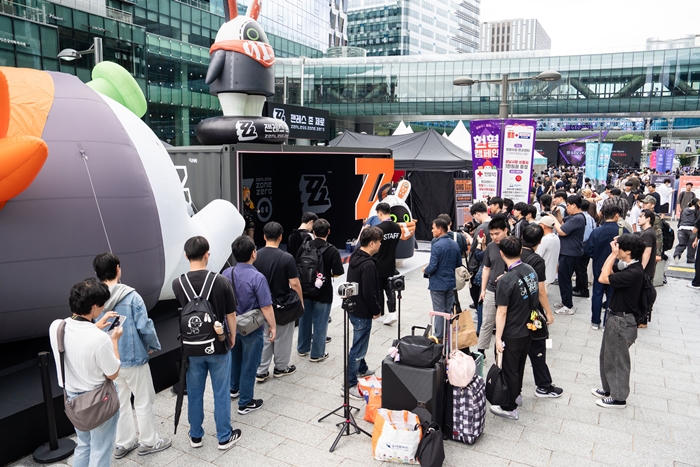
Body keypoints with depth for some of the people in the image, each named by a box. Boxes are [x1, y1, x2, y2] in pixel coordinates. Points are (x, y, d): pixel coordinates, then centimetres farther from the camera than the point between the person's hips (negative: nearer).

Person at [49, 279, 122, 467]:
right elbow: (113, 374, -16)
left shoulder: (56, 327, -13)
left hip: (73, 398, 6)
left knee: (83, 446, 27)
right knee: (100, 452, 15)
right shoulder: (100, 338, -32)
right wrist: (114, 340, -8)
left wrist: (95, 328, 11)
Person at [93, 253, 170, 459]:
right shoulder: (131, 296, -20)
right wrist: (153, 346, 0)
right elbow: (145, 327, -19)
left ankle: (123, 443, 32)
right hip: (133, 358, -5)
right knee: (143, 402, 11)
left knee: (119, 402, 20)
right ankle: (149, 442, 24)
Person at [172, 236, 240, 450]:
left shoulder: (177, 284, -11)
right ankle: (224, 437, 24)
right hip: (219, 346, -2)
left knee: (194, 394, 17)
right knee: (221, 394, 11)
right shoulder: (222, 282, -16)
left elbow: (184, 310, 7)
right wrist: (232, 337, 11)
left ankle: (195, 436, 32)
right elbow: (231, 315, -7)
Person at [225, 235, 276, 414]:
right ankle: (245, 403, 18)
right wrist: (273, 326, -8)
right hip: (251, 329, -6)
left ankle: (235, 388, 45)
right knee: (249, 365, 7)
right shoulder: (257, 277, -25)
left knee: (235, 358, 26)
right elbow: (266, 306, -22)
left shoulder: (226, 274, -5)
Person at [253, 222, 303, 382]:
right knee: (282, 338, 13)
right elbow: (294, 283, -16)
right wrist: (301, 301, -1)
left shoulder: (255, 256, -7)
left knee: (264, 337, 15)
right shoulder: (287, 258, -18)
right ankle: (281, 368, 28)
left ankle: (261, 371, 17)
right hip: (283, 304, -3)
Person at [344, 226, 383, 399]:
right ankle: (349, 385, 8)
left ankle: (361, 369, 46)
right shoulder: (368, 264, -26)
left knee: (360, 343, 27)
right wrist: (376, 311, -9)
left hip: (353, 308, 10)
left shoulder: (355, 256, 4)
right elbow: (369, 293, -25)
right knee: (359, 348, 0)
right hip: (362, 313, -10)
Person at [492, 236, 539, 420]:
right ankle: (516, 394, 43)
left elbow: (502, 312, -22)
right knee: (520, 366, 24)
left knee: (509, 370, 8)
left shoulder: (506, 280, -27)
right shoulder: (531, 270, -5)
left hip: (512, 334, -7)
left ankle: (509, 408, 22)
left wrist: (498, 337, -15)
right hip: (528, 329, 7)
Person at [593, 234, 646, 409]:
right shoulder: (627, 266, 1)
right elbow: (606, 271, 10)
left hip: (621, 321, -10)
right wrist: (613, 254, -2)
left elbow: (603, 278, -26)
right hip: (615, 316, 10)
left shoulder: (633, 272, -28)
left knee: (617, 359, 6)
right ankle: (609, 389, 37)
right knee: (607, 355, 21)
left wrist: (614, 255, -22)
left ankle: (618, 398, 22)